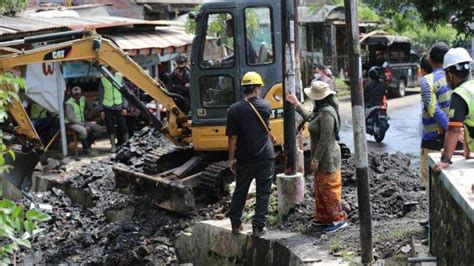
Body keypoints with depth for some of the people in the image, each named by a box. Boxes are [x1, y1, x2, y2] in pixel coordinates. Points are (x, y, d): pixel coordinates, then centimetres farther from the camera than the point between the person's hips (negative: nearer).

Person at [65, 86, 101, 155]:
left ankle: (88, 145, 4)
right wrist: (84, 125, -25)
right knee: (83, 130, -36)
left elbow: (88, 108, 22)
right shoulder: (69, 104, -20)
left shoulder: (83, 99, 2)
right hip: (72, 123, -7)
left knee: (97, 128, -6)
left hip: (82, 121, 8)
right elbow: (71, 119, -24)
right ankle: (85, 148, -16)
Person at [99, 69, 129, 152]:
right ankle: (113, 146, 13)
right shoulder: (103, 79, -1)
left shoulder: (120, 77, 1)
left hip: (119, 106, 0)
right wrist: (101, 110, 2)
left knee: (123, 126, 1)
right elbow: (101, 95, 5)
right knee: (110, 127, 3)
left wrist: (125, 107, -2)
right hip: (107, 107, 0)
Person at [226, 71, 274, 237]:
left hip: (244, 158, 0)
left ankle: (235, 224, 22)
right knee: (263, 192, 7)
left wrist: (231, 158, 0)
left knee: (240, 191, 15)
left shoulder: (235, 109, -9)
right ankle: (258, 226, 7)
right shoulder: (266, 106, -1)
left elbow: (232, 137, -9)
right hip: (265, 156, 0)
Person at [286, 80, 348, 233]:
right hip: (322, 157, 10)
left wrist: (316, 159, -21)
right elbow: (309, 117, 30)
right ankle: (323, 217, 27)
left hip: (327, 157, -10)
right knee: (320, 189, 17)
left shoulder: (327, 112, -23)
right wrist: (296, 104, 29)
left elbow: (325, 138, -25)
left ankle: (338, 219, 7)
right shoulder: (321, 110, 8)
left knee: (329, 189, -2)